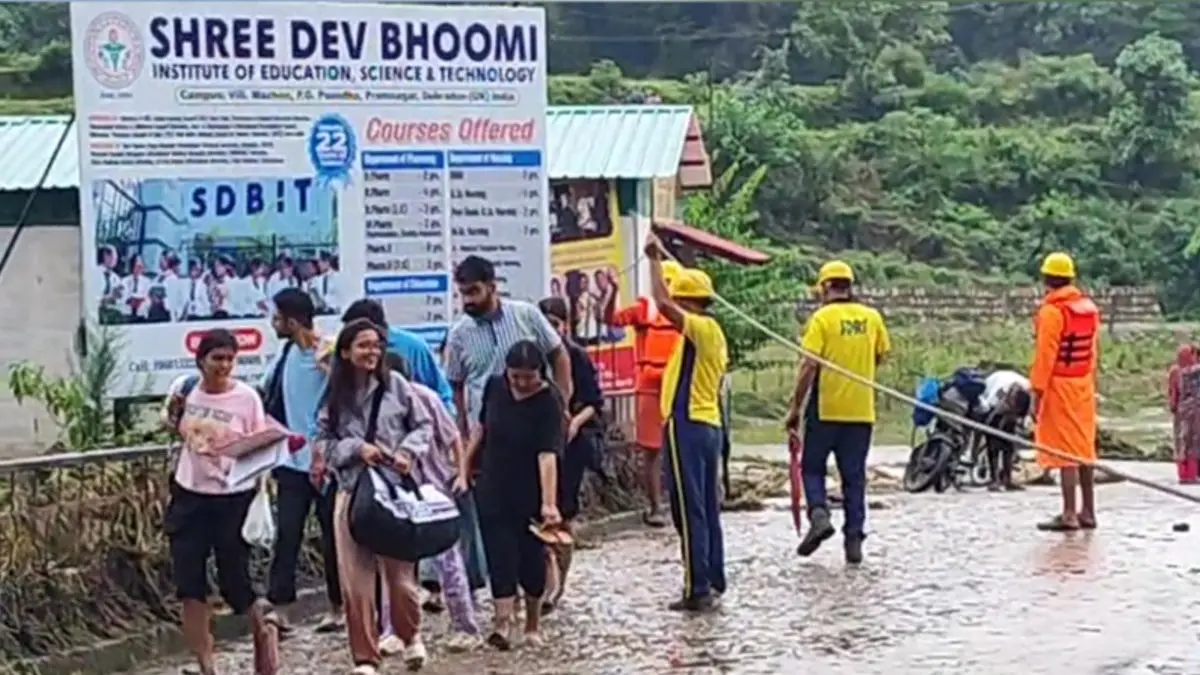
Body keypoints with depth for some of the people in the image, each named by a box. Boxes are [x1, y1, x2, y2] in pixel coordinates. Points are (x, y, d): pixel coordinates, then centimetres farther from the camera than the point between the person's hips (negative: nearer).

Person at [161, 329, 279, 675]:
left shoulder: (246, 397, -12)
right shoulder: (183, 388, -2)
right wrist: (174, 413, -4)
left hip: (233, 499, -4)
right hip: (189, 496, 4)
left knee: (233, 580, 1)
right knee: (189, 582, 2)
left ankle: (262, 622, 35)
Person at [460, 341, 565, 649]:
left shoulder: (549, 402, -18)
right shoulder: (495, 386, -4)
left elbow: (548, 455, -27)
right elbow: (481, 429, 11)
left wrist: (549, 503, -36)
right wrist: (464, 470, 11)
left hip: (530, 496, -3)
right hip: (493, 492, 3)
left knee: (531, 557, 9)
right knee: (500, 557, -5)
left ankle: (533, 623, 27)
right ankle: (503, 622, -13)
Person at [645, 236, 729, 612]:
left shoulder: (701, 328, -12)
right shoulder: (712, 333, 18)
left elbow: (662, 303, -25)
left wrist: (655, 259, -15)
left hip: (687, 425, -10)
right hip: (709, 424, 10)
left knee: (689, 511, -8)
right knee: (707, 510, 13)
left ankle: (697, 590, -8)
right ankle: (713, 582, 19)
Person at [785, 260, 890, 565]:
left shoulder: (822, 318, -8)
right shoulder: (872, 317, 3)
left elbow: (809, 365, -13)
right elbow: (880, 357, 10)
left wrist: (795, 408, -8)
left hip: (825, 408, -3)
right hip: (861, 410, 3)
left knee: (812, 468, 11)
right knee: (854, 476, 10)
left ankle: (819, 513, -12)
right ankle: (854, 539, 8)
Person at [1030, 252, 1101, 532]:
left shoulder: (1051, 312, -15)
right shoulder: (1089, 307, 9)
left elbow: (1045, 357, -16)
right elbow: (1094, 350, 14)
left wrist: (1037, 394, -13)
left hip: (1059, 387, -8)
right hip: (1084, 385, 8)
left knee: (1065, 451, -6)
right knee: (1084, 449, 13)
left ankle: (1069, 515, -6)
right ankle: (1088, 512, 19)